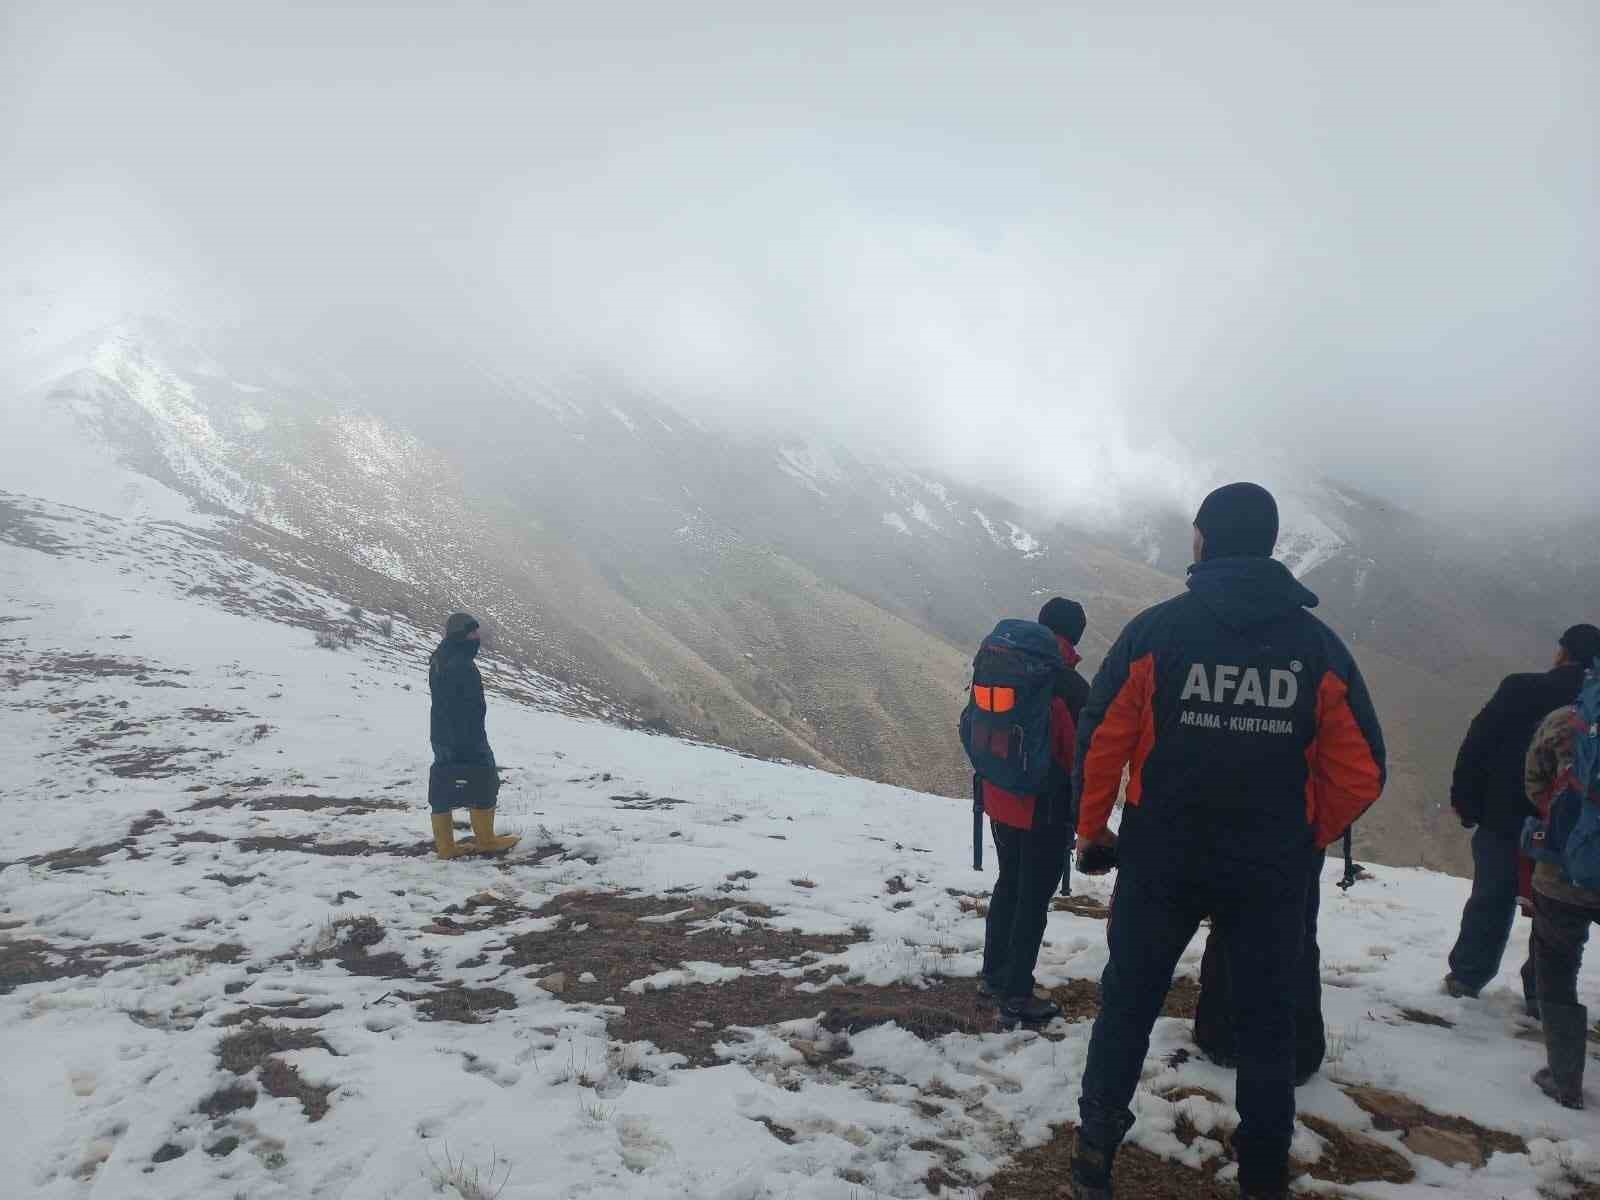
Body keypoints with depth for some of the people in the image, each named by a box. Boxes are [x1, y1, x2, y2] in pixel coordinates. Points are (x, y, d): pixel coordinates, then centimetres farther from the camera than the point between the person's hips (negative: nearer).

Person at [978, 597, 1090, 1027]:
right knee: (1033, 899, 3)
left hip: (1002, 802, 7)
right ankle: (1016, 995, 9)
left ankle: (993, 975, 31)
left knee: (1009, 886, 21)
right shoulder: (1070, 686, -19)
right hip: (1047, 810, -7)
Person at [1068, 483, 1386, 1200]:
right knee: (1267, 1023, 17)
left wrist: (1092, 831, 4)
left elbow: (1100, 740, -11)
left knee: (1127, 1006, 14)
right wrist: (1307, 839, 13)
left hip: (1160, 858, -1)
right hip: (1272, 872, 1)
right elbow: (1360, 770, -3)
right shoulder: (1318, 644, -4)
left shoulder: (1156, 630, -10)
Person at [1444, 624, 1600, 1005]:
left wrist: (1465, 800, -3)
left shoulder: (1520, 689, -12)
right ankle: (1542, 994, 17)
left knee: (1491, 901, 14)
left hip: (1504, 818, -1)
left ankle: (1466, 976, 20)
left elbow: (1476, 744, -11)